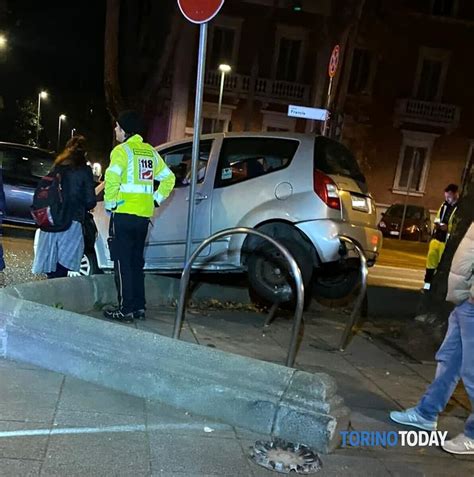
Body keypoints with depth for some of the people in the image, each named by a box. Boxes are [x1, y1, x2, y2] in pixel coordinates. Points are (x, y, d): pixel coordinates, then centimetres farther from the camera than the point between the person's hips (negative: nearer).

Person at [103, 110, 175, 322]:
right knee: (136, 262, 15)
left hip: (124, 214, -7)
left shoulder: (122, 150, -7)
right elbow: (168, 178, 16)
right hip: (144, 215, 7)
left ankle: (126, 309, 0)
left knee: (123, 263, -1)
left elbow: (112, 178, -23)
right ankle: (139, 307, 18)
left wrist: (109, 203, -11)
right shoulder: (150, 151, 15)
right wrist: (156, 199, 14)